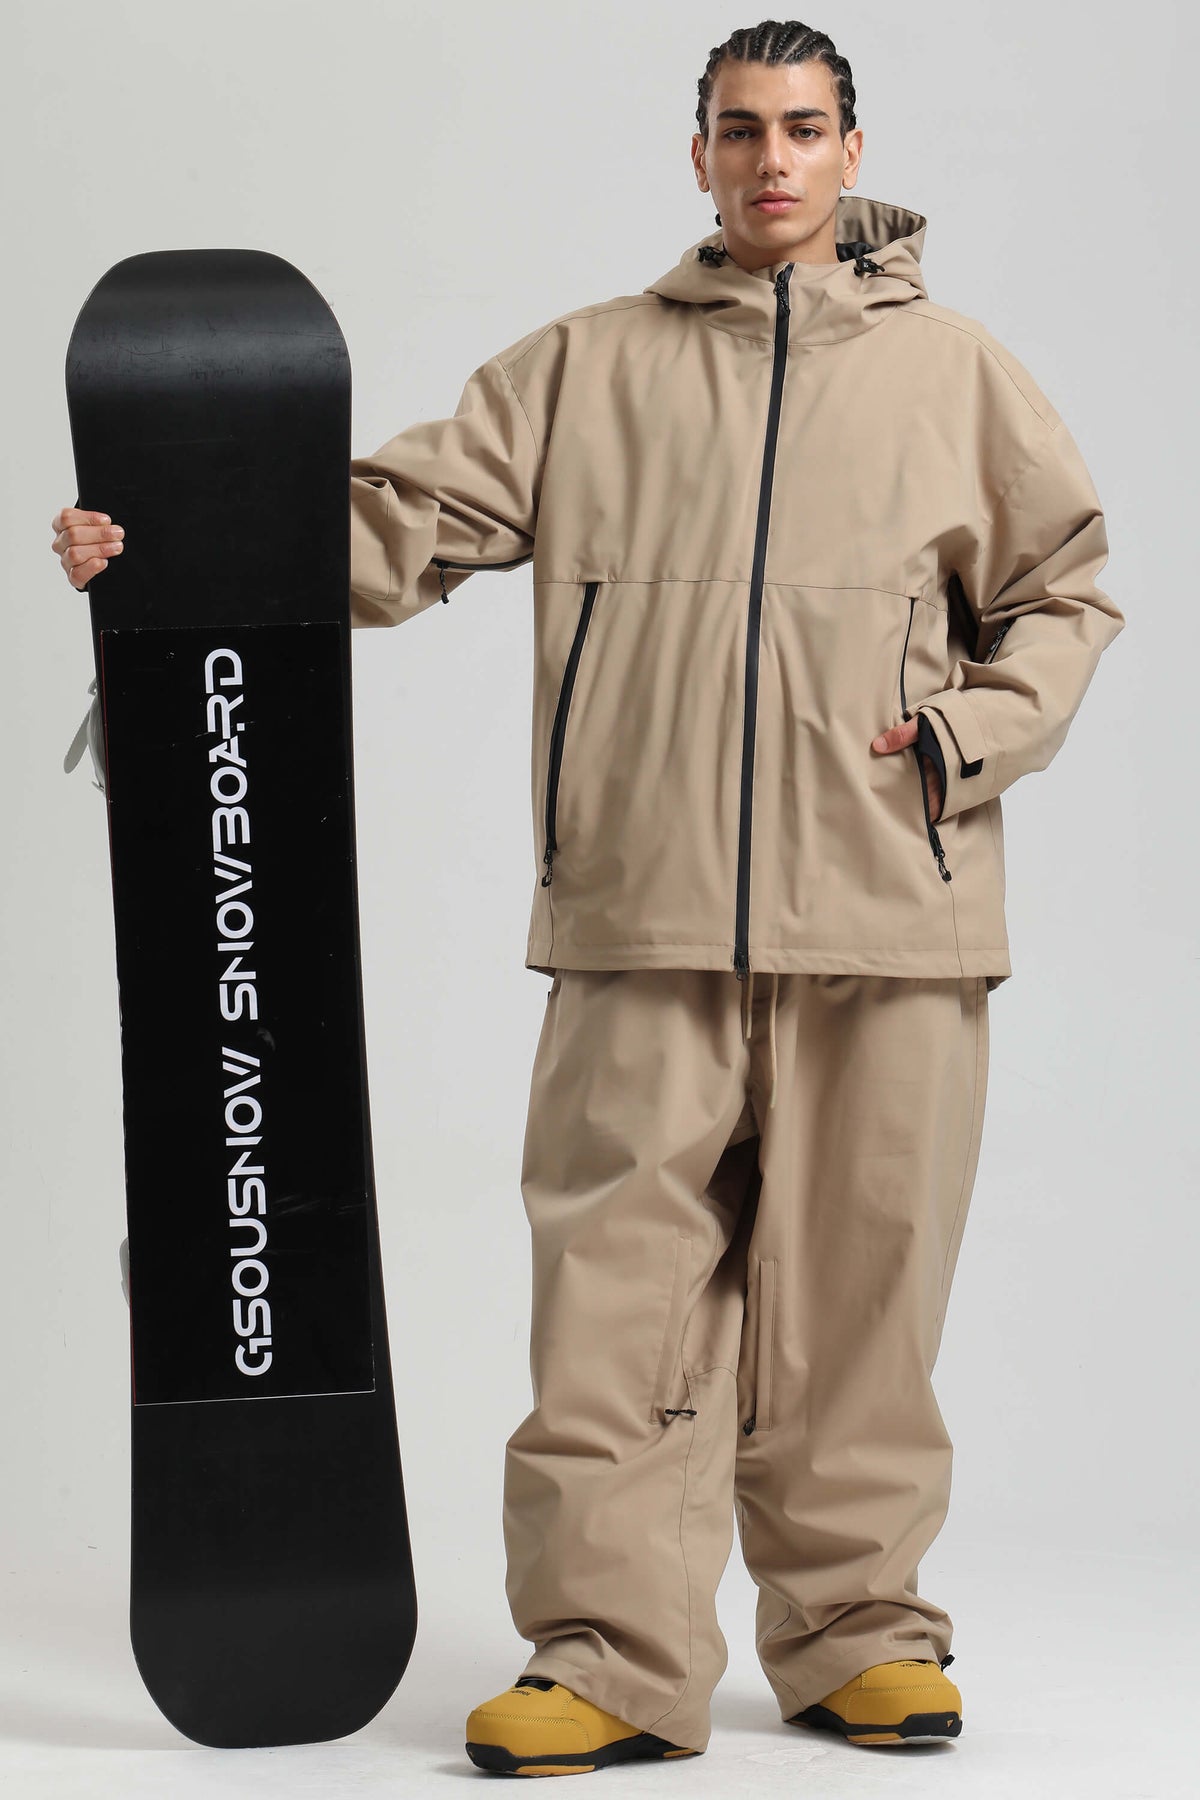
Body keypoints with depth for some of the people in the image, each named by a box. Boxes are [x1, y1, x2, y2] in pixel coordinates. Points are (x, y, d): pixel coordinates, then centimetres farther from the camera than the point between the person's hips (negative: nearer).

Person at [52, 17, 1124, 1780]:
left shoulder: (950, 367, 12)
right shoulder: (587, 368, 12)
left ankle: (859, 1632, 17)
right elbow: (397, 519, 7)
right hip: (646, 916, 0)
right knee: (617, 1280, -4)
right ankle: (613, 1655, 2)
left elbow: (1067, 588, 17)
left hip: (890, 908, 0)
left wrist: (969, 731, 0)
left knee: (862, 1277, 5)